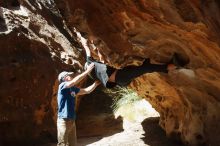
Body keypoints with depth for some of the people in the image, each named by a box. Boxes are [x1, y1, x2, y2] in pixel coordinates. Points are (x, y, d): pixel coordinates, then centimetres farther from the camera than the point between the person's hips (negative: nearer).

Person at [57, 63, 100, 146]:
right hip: (63, 120, -8)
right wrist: (87, 71, -22)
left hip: (72, 120, 8)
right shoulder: (62, 86, -9)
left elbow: (87, 90, 21)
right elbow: (74, 81, -25)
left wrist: (96, 83, 8)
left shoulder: (73, 89, 13)